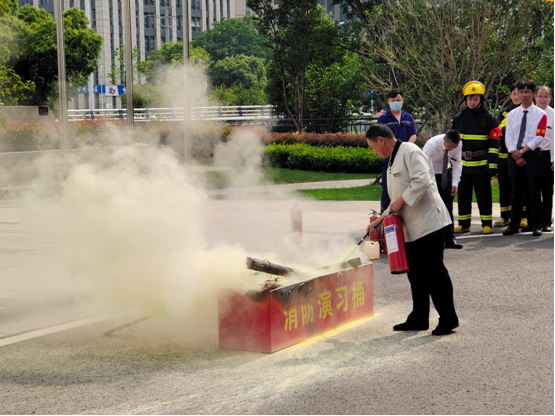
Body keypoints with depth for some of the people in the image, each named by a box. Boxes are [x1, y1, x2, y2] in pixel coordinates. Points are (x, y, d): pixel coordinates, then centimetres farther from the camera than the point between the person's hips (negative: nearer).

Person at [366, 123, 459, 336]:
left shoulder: (410, 151, -10)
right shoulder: (393, 161, 21)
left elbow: (422, 181, -23)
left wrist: (401, 201, -16)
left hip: (427, 222, -10)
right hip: (411, 227, 10)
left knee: (434, 271, -8)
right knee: (416, 273, 12)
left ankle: (448, 319, -2)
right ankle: (419, 318, 19)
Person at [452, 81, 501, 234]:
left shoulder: (489, 119, 0)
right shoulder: (459, 118, 10)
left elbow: (494, 143, -3)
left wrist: (492, 164, -9)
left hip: (481, 165, -3)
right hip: (462, 164, 4)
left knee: (484, 196, 1)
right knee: (463, 195, 8)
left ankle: (487, 224, 9)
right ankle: (463, 224, 17)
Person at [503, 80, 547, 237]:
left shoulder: (540, 114, 1)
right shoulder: (512, 114, 11)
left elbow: (539, 137, -8)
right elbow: (508, 137, 4)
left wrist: (522, 151, -14)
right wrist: (516, 155, -10)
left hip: (532, 154, -3)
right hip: (514, 155, 3)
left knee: (533, 191, -1)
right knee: (516, 191, 7)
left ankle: (535, 225, 3)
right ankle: (514, 224, 11)